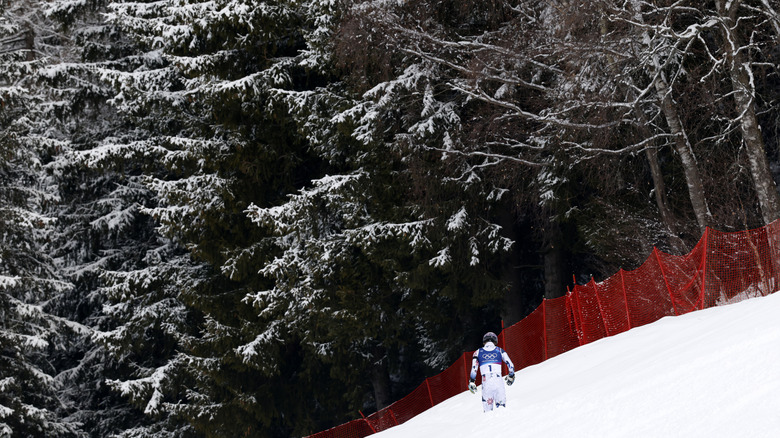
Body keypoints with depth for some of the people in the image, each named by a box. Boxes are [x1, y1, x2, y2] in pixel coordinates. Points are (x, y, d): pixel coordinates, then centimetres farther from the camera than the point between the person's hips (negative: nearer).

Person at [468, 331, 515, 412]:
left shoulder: (478, 352, 13)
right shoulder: (499, 350, 13)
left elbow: (474, 369, 6)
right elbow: (510, 365, 10)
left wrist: (471, 382, 13)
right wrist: (511, 376, 26)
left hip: (486, 382, 0)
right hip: (498, 380, 0)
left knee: (488, 410, 5)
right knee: (501, 406, 4)